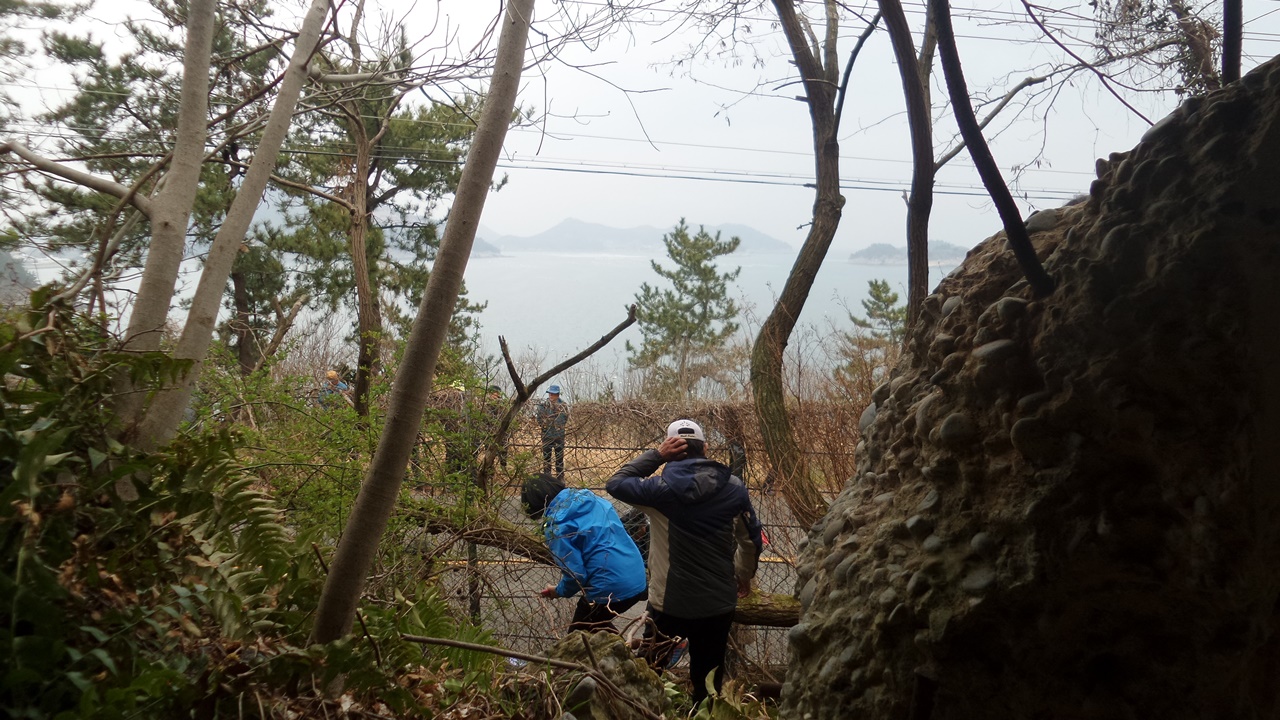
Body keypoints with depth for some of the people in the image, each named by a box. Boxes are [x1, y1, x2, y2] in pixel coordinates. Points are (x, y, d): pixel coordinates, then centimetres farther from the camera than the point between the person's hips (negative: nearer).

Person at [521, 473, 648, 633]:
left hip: (610, 589, -8)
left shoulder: (556, 527, -12)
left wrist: (559, 591, 8)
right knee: (597, 626, 33)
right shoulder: (587, 496, 9)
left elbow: (575, 574, -13)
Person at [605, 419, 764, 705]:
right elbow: (752, 538, 3)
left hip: (670, 603, -2)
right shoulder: (734, 487, -7)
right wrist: (745, 575, 20)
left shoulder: (662, 489, -17)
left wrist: (656, 454, -6)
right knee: (709, 677, 20)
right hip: (720, 602, 3)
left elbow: (615, 484, -1)